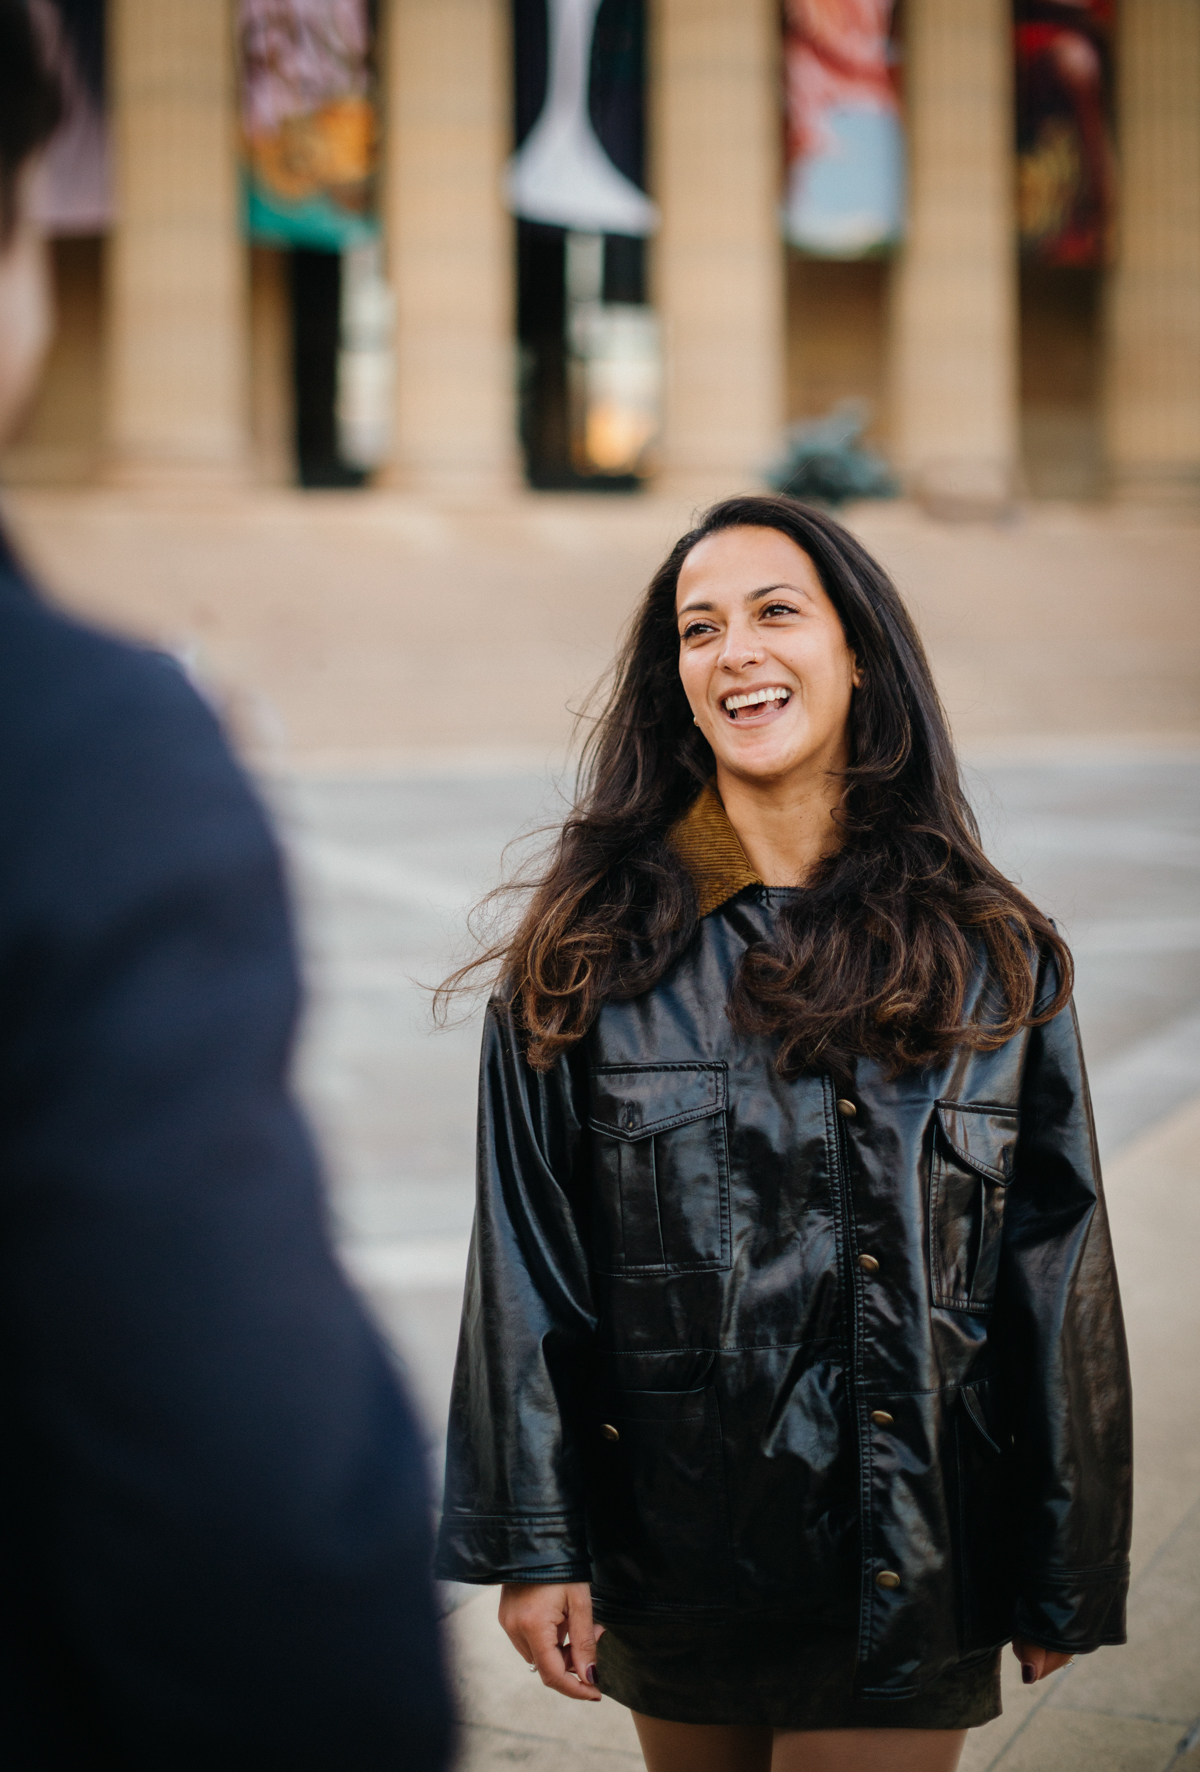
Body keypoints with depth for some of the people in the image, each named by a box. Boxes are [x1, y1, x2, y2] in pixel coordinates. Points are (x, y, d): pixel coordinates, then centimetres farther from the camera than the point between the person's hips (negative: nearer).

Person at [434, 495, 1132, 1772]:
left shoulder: (986, 954, -1)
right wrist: (532, 1543, -5)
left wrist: (1066, 1578, 4)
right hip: (670, 1557, 1)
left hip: (906, 1571, 0)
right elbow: (526, 1265, -2)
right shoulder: (591, 950, -3)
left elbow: (1056, 1274, 2)